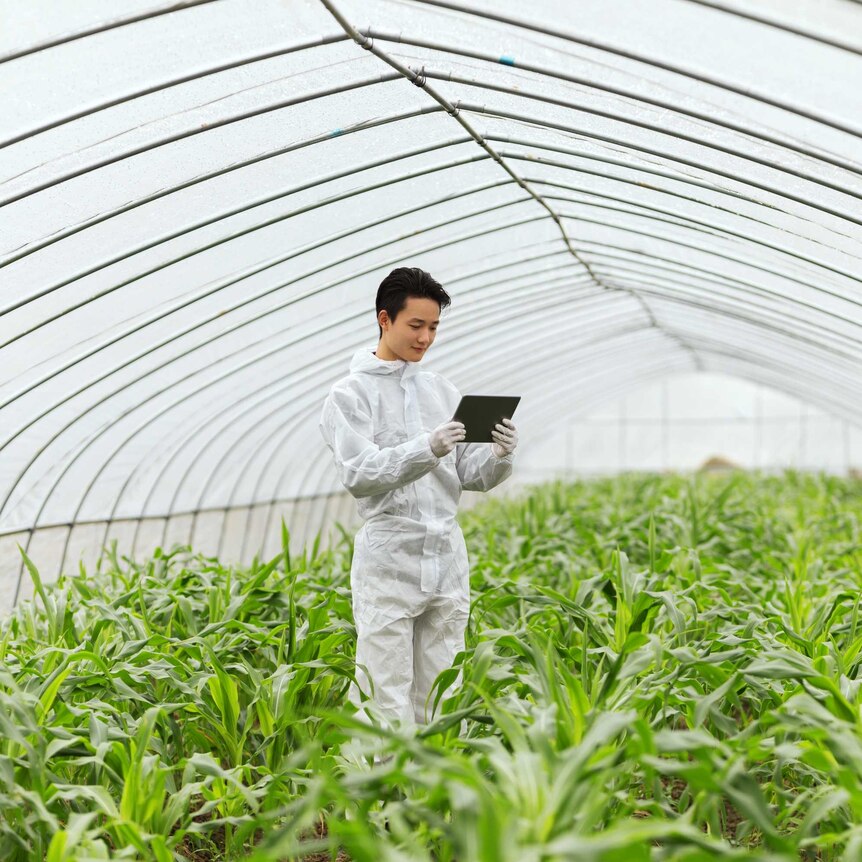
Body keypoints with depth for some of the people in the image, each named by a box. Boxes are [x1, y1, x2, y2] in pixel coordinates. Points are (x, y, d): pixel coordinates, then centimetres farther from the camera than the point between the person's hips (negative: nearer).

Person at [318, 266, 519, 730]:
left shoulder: (443, 391, 14)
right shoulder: (351, 394, -2)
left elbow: (471, 476, 11)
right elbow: (358, 474, -14)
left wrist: (499, 456, -11)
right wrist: (426, 449, -27)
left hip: (447, 558, 5)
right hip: (388, 562, -5)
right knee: (387, 702, -4)